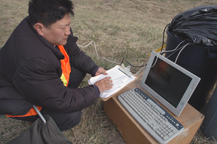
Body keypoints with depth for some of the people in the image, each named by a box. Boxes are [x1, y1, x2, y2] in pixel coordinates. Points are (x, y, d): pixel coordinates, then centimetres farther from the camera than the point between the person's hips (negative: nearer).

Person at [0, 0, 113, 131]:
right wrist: (95, 90, -23)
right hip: (21, 98, -7)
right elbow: (61, 102, -33)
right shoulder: (32, 61, -41)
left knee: (80, 69, -1)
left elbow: (74, 53, 0)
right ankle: (41, 115, 9)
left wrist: (94, 69, -12)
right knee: (71, 117, -19)